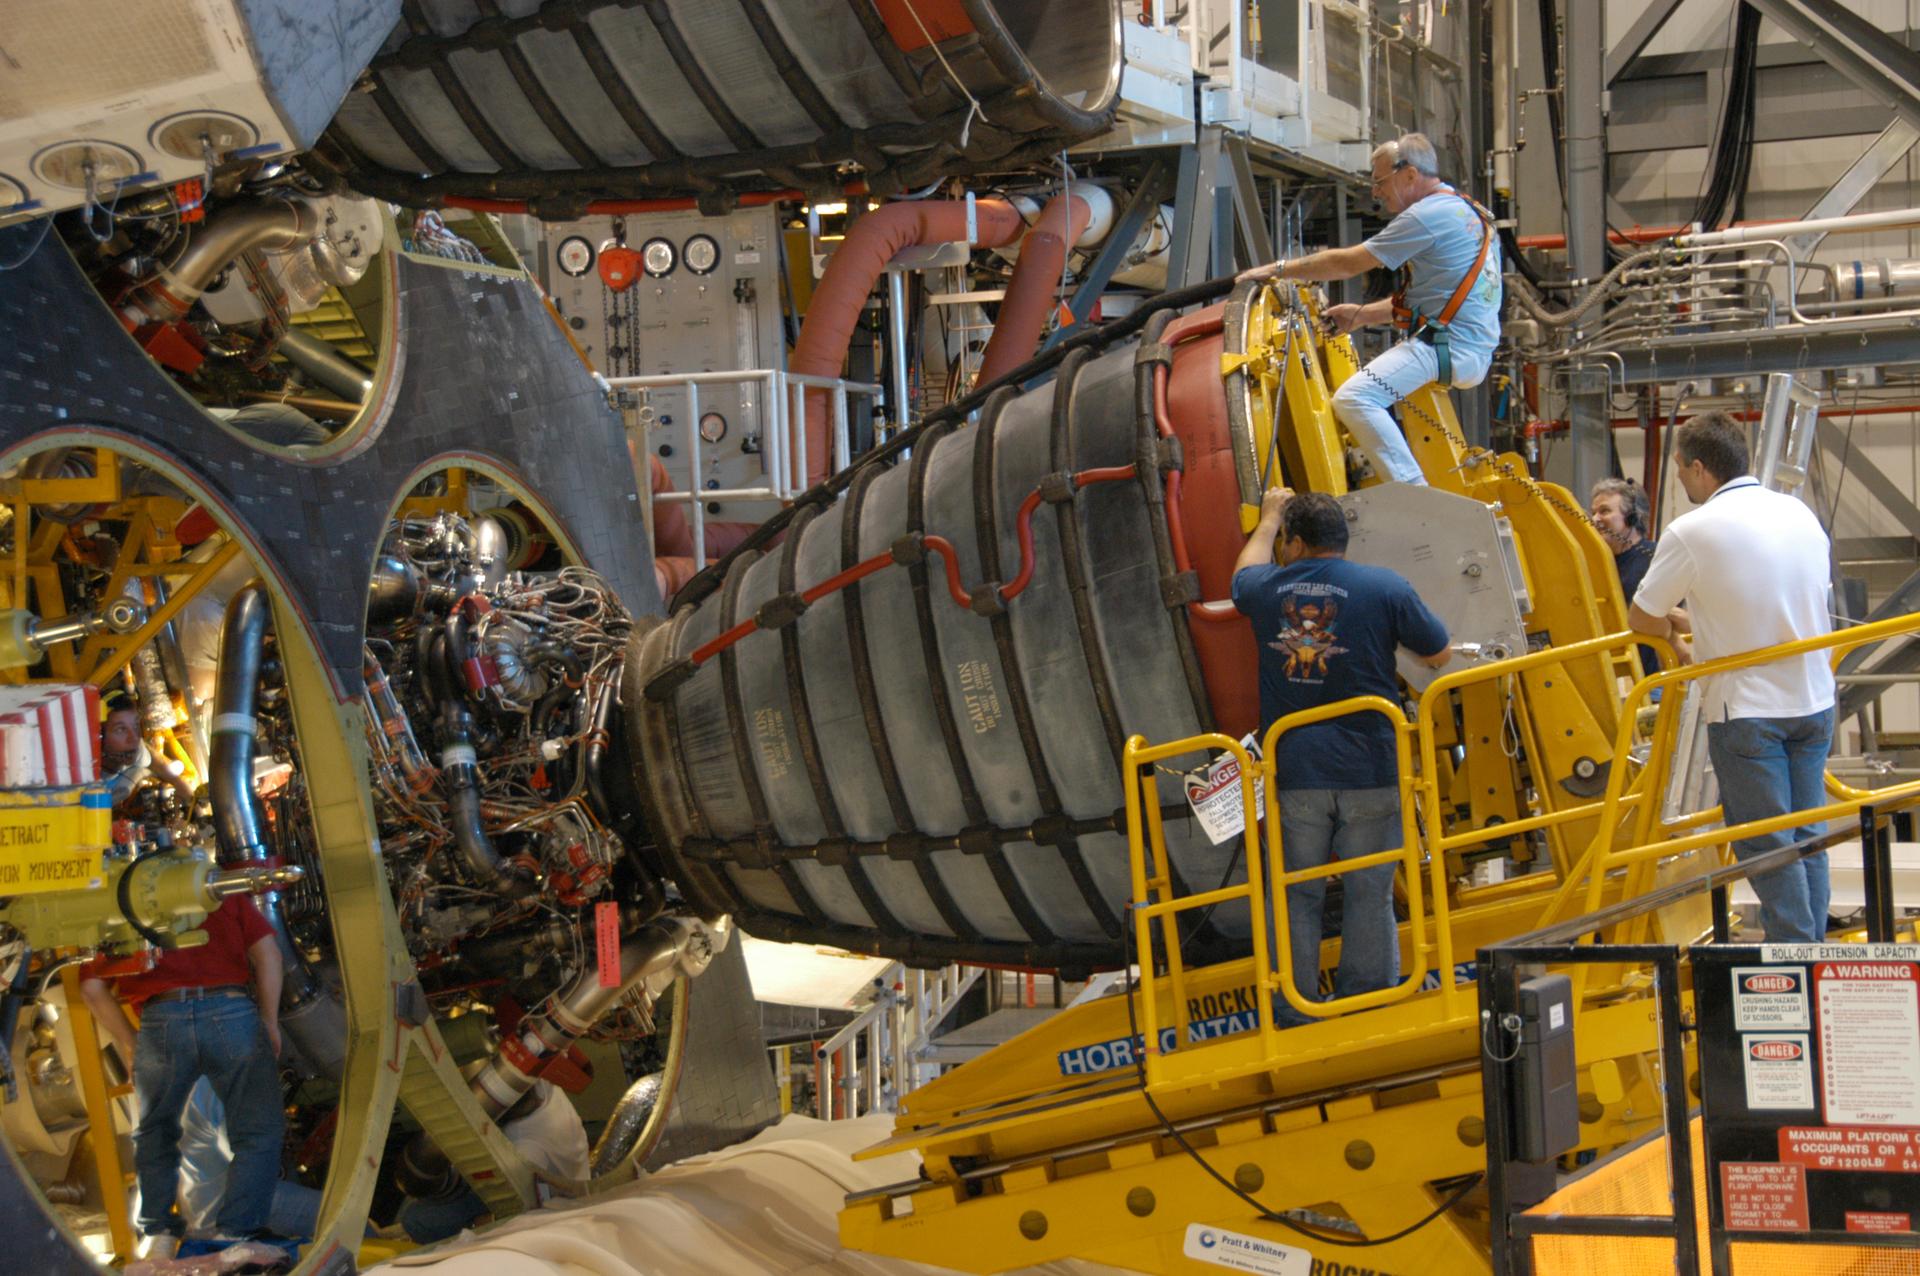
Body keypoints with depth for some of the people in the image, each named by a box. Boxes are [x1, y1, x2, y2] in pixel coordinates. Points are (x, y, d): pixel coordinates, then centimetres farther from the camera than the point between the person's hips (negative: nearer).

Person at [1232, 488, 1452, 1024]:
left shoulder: (1267, 590, 2)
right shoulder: (1385, 587, -5)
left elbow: (1245, 571, 28)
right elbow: (1439, 654, 6)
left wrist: (1270, 517, 44)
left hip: (1291, 773, 2)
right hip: (1369, 771, -1)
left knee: (1297, 898, 10)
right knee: (1370, 896, 6)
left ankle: (1296, 1014, 15)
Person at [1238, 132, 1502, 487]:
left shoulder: (1428, 215, -12)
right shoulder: (1464, 210, 20)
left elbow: (1347, 263, -9)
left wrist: (1277, 269, 0)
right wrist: (1361, 315, 19)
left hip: (1446, 346, -11)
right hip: (1474, 350, 11)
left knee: (1353, 398, -24)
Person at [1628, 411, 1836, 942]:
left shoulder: (1691, 532, -14)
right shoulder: (1800, 513, 5)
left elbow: (1641, 619, -6)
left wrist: (1671, 631, 17)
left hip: (1747, 709, -6)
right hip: (1814, 701, 6)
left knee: (1766, 844, 1)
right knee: (1806, 837, 14)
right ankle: (1813, 948, 17)